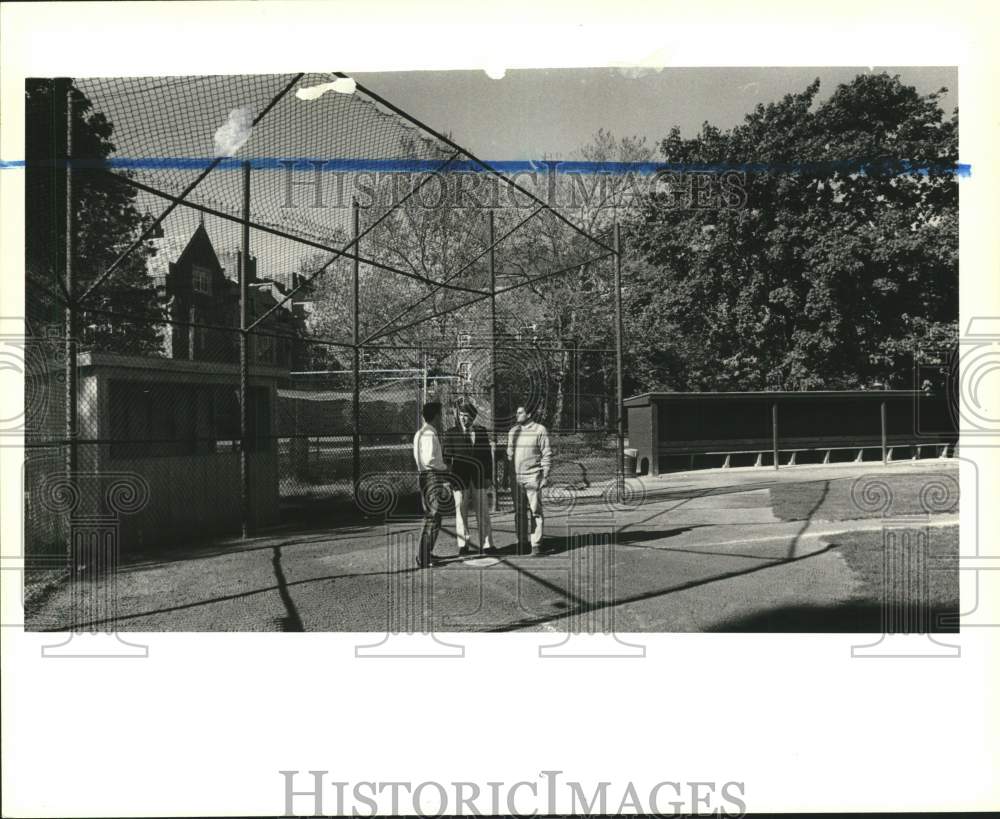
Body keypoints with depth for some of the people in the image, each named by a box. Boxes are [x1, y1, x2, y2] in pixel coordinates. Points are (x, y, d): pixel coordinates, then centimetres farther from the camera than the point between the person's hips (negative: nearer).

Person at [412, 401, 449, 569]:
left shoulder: (420, 433, 14)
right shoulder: (430, 434, -17)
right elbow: (429, 460, -23)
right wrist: (445, 467, -7)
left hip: (424, 475, 11)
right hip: (432, 476, -11)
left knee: (430, 516, 19)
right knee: (433, 518, -7)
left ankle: (426, 554, 29)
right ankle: (423, 559, -5)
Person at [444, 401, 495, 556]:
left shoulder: (482, 431, 7)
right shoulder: (452, 433, 2)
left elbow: (488, 455, 8)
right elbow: (447, 457, 2)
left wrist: (489, 477, 2)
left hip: (479, 477, 2)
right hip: (460, 478, -2)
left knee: (483, 512, 4)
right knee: (461, 512, 3)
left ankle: (486, 545, 11)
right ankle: (463, 546, 11)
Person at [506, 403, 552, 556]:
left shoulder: (540, 431, -3)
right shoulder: (513, 431, 13)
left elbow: (547, 455, -4)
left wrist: (545, 476, -10)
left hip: (532, 477, -5)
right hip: (515, 478, 5)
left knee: (535, 512, -4)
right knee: (518, 513, 10)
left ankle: (536, 545, 0)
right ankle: (520, 543, 19)